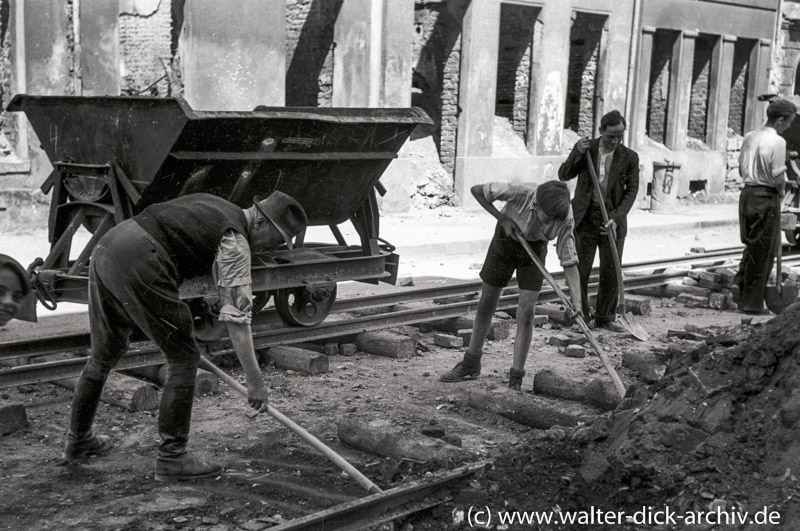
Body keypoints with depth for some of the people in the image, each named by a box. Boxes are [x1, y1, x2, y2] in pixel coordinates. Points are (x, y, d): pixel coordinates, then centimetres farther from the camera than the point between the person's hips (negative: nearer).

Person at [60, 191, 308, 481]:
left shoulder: (210, 206, 24)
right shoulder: (235, 242, -2)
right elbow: (237, 316, -7)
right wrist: (255, 380, -4)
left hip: (105, 249, 10)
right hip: (138, 269, -9)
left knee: (104, 354, 25)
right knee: (184, 359, 2)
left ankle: (79, 440, 38)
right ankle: (172, 457, 7)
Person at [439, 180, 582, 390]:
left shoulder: (565, 218, -29)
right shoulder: (520, 192, -35)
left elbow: (569, 262, -26)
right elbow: (476, 190, -23)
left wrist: (577, 303, -35)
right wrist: (503, 219, -24)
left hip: (534, 249, 0)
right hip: (506, 239, 0)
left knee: (526, 312, -10)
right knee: (486, 304, 9)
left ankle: (515, 380, -1)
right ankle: (471, 365, 28)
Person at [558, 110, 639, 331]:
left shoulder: (629, 157, -1)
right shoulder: (585, 148, 0)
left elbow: (631, 191, -2)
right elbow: (563, 176, 0)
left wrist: (616, 218, -15)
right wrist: (577, 153, -17)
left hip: (613, 221, 0)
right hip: (585, 219, 0)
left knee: (611, 272, 4)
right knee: (580, 269, 0)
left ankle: (605, 317, 17)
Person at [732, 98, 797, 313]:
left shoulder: (750, 137, 7)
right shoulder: (777, 142, -15)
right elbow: (778, 178, -17)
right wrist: (781, 191, 1)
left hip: (747, 192, 7)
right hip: (766, 198, -7)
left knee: (752, 245, 21)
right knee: (762, 251, 3)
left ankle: (739, 283, 7)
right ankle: (752, 302, 9)